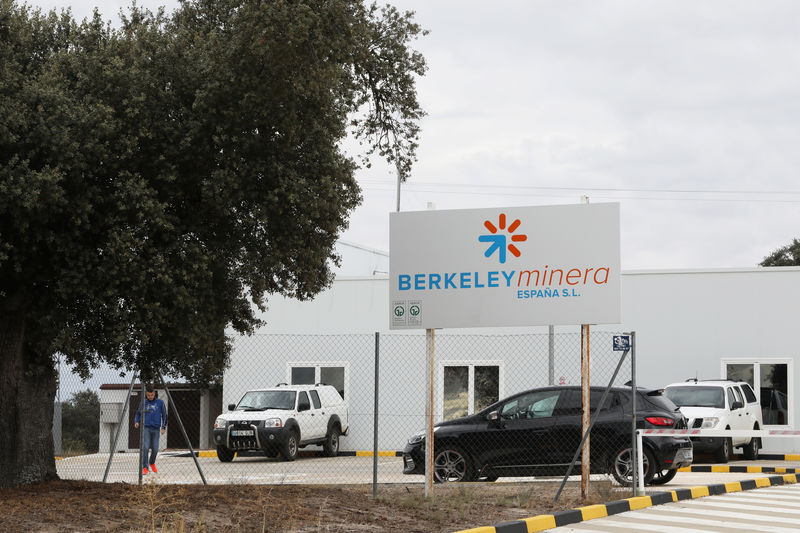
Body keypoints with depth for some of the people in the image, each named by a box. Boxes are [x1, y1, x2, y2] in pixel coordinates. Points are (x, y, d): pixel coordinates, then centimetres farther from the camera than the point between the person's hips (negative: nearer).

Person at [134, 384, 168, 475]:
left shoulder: (160, 402, 2)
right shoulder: (144, 402, 4)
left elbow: (164, 415, 6)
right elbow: (138, 413, 15)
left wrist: (163, 427, -2)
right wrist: (136, 421, -4)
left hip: (156, 429, 1)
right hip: (146, 428, -1)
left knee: (155, 449, 4)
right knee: (145, 447, -15)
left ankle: (152, 463, 33)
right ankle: (145, 468, -13)